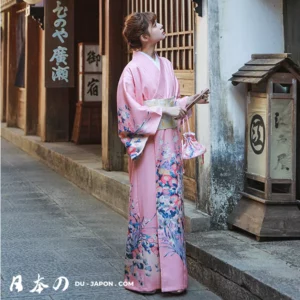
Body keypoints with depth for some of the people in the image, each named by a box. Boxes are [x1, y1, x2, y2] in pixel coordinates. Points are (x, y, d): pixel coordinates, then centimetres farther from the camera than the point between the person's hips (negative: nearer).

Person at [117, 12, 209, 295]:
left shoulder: (165, 65, 12)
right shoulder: (134, 70, -9)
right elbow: (131, 111, -12)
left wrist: (188, 101, 1)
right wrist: (165, 111, -15)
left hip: (169, 142, 7)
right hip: (148, 144, -6)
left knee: (170, 202, 7)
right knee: (148, 203, -2)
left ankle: (169, 271, 14)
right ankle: (144, 273, 8)